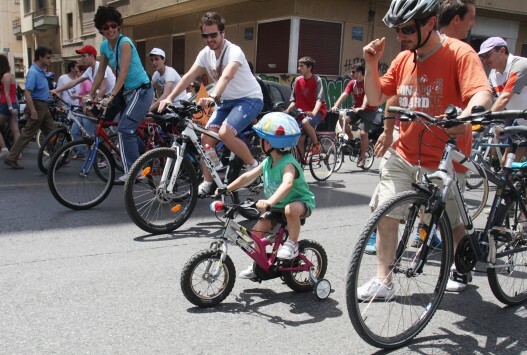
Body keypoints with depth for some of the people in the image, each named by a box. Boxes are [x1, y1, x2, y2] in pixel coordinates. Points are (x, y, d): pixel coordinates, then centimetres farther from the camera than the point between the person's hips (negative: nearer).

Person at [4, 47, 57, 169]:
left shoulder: (41, 71, 10)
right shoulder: (33, 72, -19)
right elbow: (27, 92, -26)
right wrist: (33, 111, -30)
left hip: (44, 106, 9)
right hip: (37, 105, -9)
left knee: (52, 132, 12)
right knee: (28, 134, -3)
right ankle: (11, 158, 4)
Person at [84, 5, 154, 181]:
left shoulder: (124, 42, -17)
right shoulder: (104, 46, 6)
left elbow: (123, 73, -24)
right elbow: (100, 73, 11)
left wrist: (111, 96, -29)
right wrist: (90, 95, 6)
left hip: (141, 90, -9)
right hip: (127, 92, 9)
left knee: (124, 129, -18)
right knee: (129, 131, 13)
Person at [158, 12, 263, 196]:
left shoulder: (234, 51, -22)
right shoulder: (205, 54, -1)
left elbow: (226, 76, -40)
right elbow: (188, 77, -7)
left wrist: (213, 97, -57)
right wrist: (169, 98, -19)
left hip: (249, 99, -7)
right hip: (227, 100, 7)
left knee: (225, 133, -28)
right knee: (206, 137, -5)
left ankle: (253, 166, -7)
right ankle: (207, 183, 7)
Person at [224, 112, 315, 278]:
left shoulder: (288, 163, -28)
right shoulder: (267, 162, -1)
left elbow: (287, 184, -47)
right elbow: (248, 176, 4)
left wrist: (269, 202, -61)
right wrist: (226, 189, -3)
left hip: (301, 202, -7)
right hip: (277, 206, 8)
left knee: (290, 209, -41)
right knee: (257, 230, -6)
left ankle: (292, 244, -17)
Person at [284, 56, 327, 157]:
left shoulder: (317, 80, -9)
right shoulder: (297, 80, 4)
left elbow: (319, 99, -18)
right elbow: (294, 100, 9)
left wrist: (314, 112, -36)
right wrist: (287, 110, -9)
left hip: (317, 112, -5)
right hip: (303, 113, 5)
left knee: (305, 122, -35)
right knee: (299, 139, -3)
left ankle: (316, 145, -16)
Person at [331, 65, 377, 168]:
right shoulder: (352, 83, 2)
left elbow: (367, 95, -28)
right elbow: (344, 94, -9)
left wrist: (362, 107, -45)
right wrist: (335, 106, -24)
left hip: (369, 110, -5)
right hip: (356, 109, 5)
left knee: (363, 133, -14)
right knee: (343, 120, -21)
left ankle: (362, 157, 1)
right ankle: (351, 139, 2)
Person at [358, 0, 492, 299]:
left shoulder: (459, 53, -13)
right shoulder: (403, 59, 5)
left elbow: (482, 93, -27)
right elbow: (376, 99, 8)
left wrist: (466, 116, -49)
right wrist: (371, 64, -7)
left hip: (444, 161, -5)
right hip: (404, 156, 5)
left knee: (450, 224, 12)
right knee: (385, 214, -2)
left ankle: (462, 268, 42)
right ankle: (384, 282, 11)